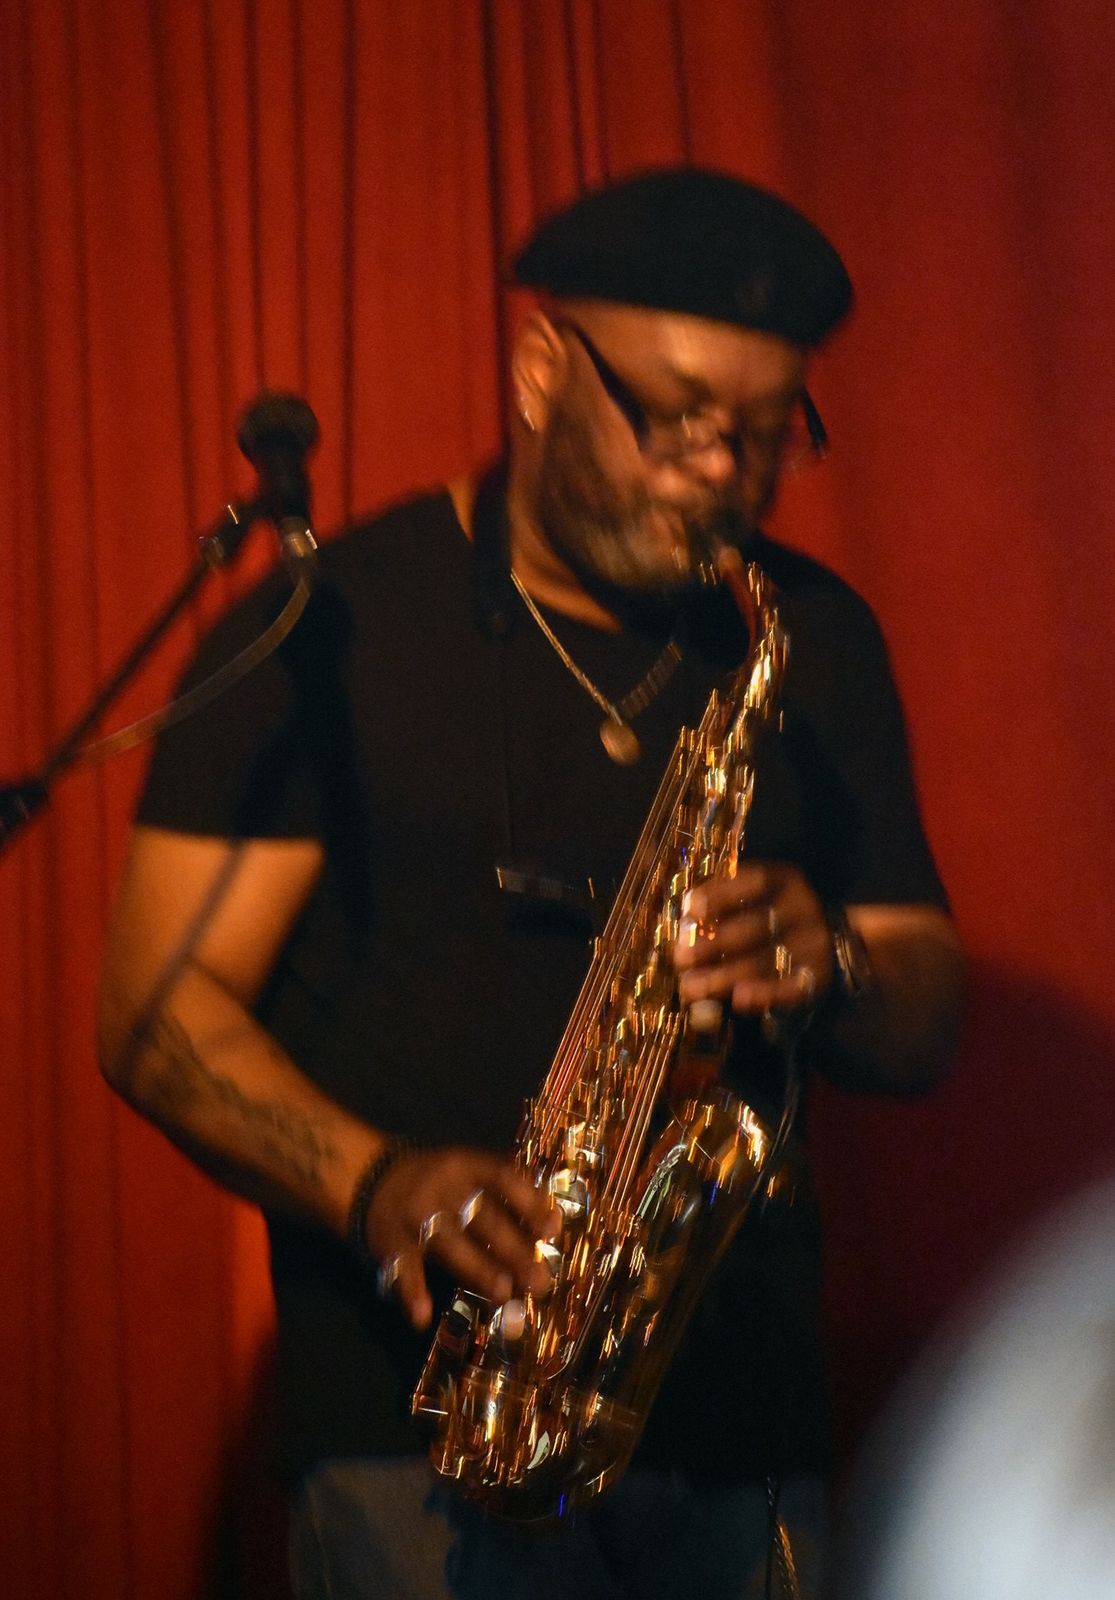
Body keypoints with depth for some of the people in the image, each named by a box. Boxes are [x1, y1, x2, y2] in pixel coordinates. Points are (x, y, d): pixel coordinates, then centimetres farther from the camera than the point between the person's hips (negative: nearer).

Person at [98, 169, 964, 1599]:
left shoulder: (814, 643, 13)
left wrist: (832, 969, -8)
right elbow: (157, 1010, -3)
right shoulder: (330, 630, 0)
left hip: (745, 1422, 4)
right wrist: (377, 1184, -19)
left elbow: (924, 1032, 14)